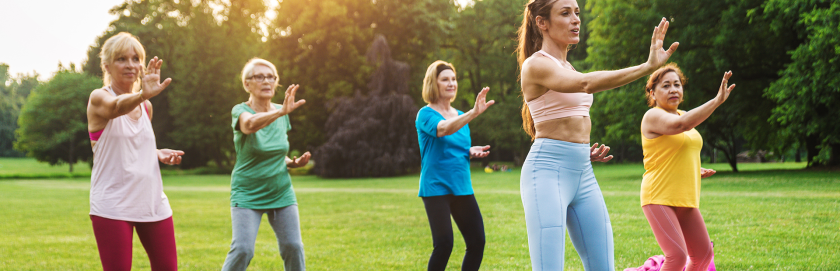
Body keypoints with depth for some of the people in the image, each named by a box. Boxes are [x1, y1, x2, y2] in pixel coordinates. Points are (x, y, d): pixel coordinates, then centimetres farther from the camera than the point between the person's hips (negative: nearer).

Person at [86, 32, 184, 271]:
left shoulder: (146, 106, 12)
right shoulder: (99, 98, -6)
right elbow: (116, 107, -31)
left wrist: (158, 154, 4)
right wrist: (143, 94, -53)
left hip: (152, 201, 6)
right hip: (112, 205, -6)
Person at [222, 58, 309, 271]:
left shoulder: (281, 113, 6)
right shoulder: (240, 111, -11)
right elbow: (251, 124, -38)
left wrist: (293, 162, -3)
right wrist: (281, 112, -55)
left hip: (281, 194, 5)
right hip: (247, 195, -5)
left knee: (293, 247, -3)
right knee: (242, 249, -17)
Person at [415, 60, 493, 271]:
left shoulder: (460, 116, 13)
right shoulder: (425, 115, -7)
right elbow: (443, 129, -29)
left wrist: (472, 151, -1)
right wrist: (474, 113, -44)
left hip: (462, 188, 6)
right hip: (436, 188, -6)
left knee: (477, 241, 0)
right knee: (444, 244, -13)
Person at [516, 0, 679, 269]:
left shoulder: (567, 68, 19)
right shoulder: (536, 65, -8)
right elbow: (586, 83, -27)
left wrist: (587, 153, 9)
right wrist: (647, 66, -33)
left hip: (583, 175, 9)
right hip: (547, 171, -8)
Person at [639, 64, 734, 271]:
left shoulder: (683, 115, 17)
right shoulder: (653, 116, -9)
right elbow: (680, 125, -31)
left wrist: (696, 171, 9)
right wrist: (717, 100, -34)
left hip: (686, 200, 9)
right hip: (659, 198, -9)